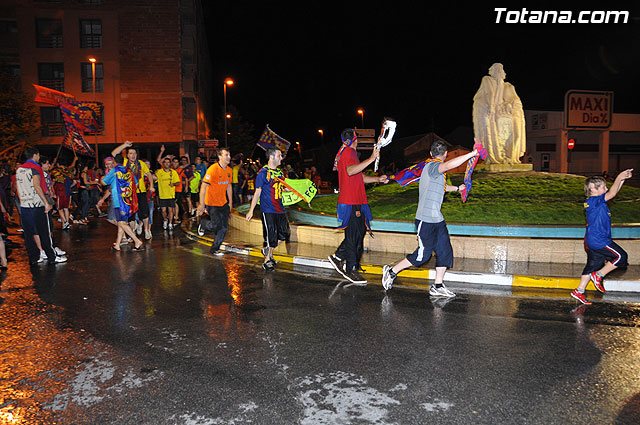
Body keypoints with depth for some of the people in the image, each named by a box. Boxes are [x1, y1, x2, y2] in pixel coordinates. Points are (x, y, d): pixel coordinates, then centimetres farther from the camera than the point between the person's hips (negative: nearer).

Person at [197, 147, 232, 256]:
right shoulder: (213, 169, -18)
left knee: (224, 227, 3)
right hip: (212, 203, -7)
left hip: (223, 203, 7)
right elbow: (203, 186, -19)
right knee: (216, 225, -12)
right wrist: (202, 205, -21)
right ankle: (203, 224, 21)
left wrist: (230, 202, 17)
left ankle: (215, 249, 17)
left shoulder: (228, 170, 5)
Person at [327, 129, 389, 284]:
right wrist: (371, 159, -37)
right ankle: (351, 270, 5)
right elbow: (350, 171, -34)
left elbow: (360, 177, 26)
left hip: (356, 202, 10)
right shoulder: (348, 152, -12)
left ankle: (338, 257, 24)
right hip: (351, 203, -10)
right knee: (354, 235, -4)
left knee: (358, 232, 16)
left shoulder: (348, 152, 22)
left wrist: (378, 179, 14)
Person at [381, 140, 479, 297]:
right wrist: (472, 154, -30)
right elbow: (450, 164, -36)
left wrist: (457, 188, 50)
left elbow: (440, 186, 37)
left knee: (445, 251, 7)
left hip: (437, 219, 10)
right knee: (423, 254, -3)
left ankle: (438, 286, 15)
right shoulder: (432, 166, -13)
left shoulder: (433, 168, 17)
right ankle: (391, 271, 12)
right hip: (426, 219, -10)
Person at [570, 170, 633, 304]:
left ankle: (579, 291, 19)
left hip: (593, 241, 10)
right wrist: (619, 178, -13)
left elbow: (613, 193, 20)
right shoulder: (593, 201, -16)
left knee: (592, 265, 14)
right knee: (621, 257, 0)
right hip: (599, 241, -10)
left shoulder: (597, 201, 12)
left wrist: (623, 179, 13)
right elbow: (612, 193, -25)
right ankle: (599, 275, 7)